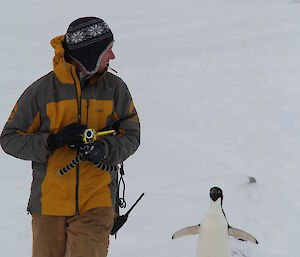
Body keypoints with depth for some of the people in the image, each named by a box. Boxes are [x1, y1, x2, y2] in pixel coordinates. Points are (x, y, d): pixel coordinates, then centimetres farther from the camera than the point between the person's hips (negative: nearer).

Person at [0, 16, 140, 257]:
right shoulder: (42, 90, -5)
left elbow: (131, 136, 8)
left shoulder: (115, 88, 2)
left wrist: (106, 149, -14)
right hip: (49, 200, 0)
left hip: (96, 202, 0)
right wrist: (53, 141, -17)